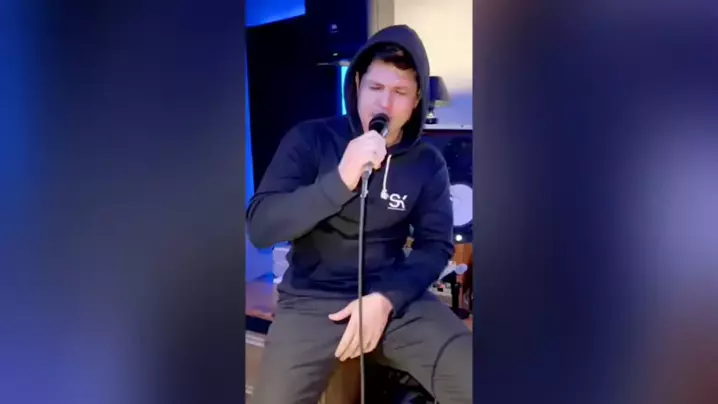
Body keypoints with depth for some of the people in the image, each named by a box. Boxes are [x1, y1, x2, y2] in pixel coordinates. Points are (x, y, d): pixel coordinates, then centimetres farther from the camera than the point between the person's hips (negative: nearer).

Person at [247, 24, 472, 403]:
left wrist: (387, 297, -14)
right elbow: (260, 227, -13)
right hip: (312, 299, -1)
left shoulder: (428, 162, 1)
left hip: (393, 294, 2)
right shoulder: (309, 139, -6)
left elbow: (437, 244, 3)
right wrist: (340, 180, -26)